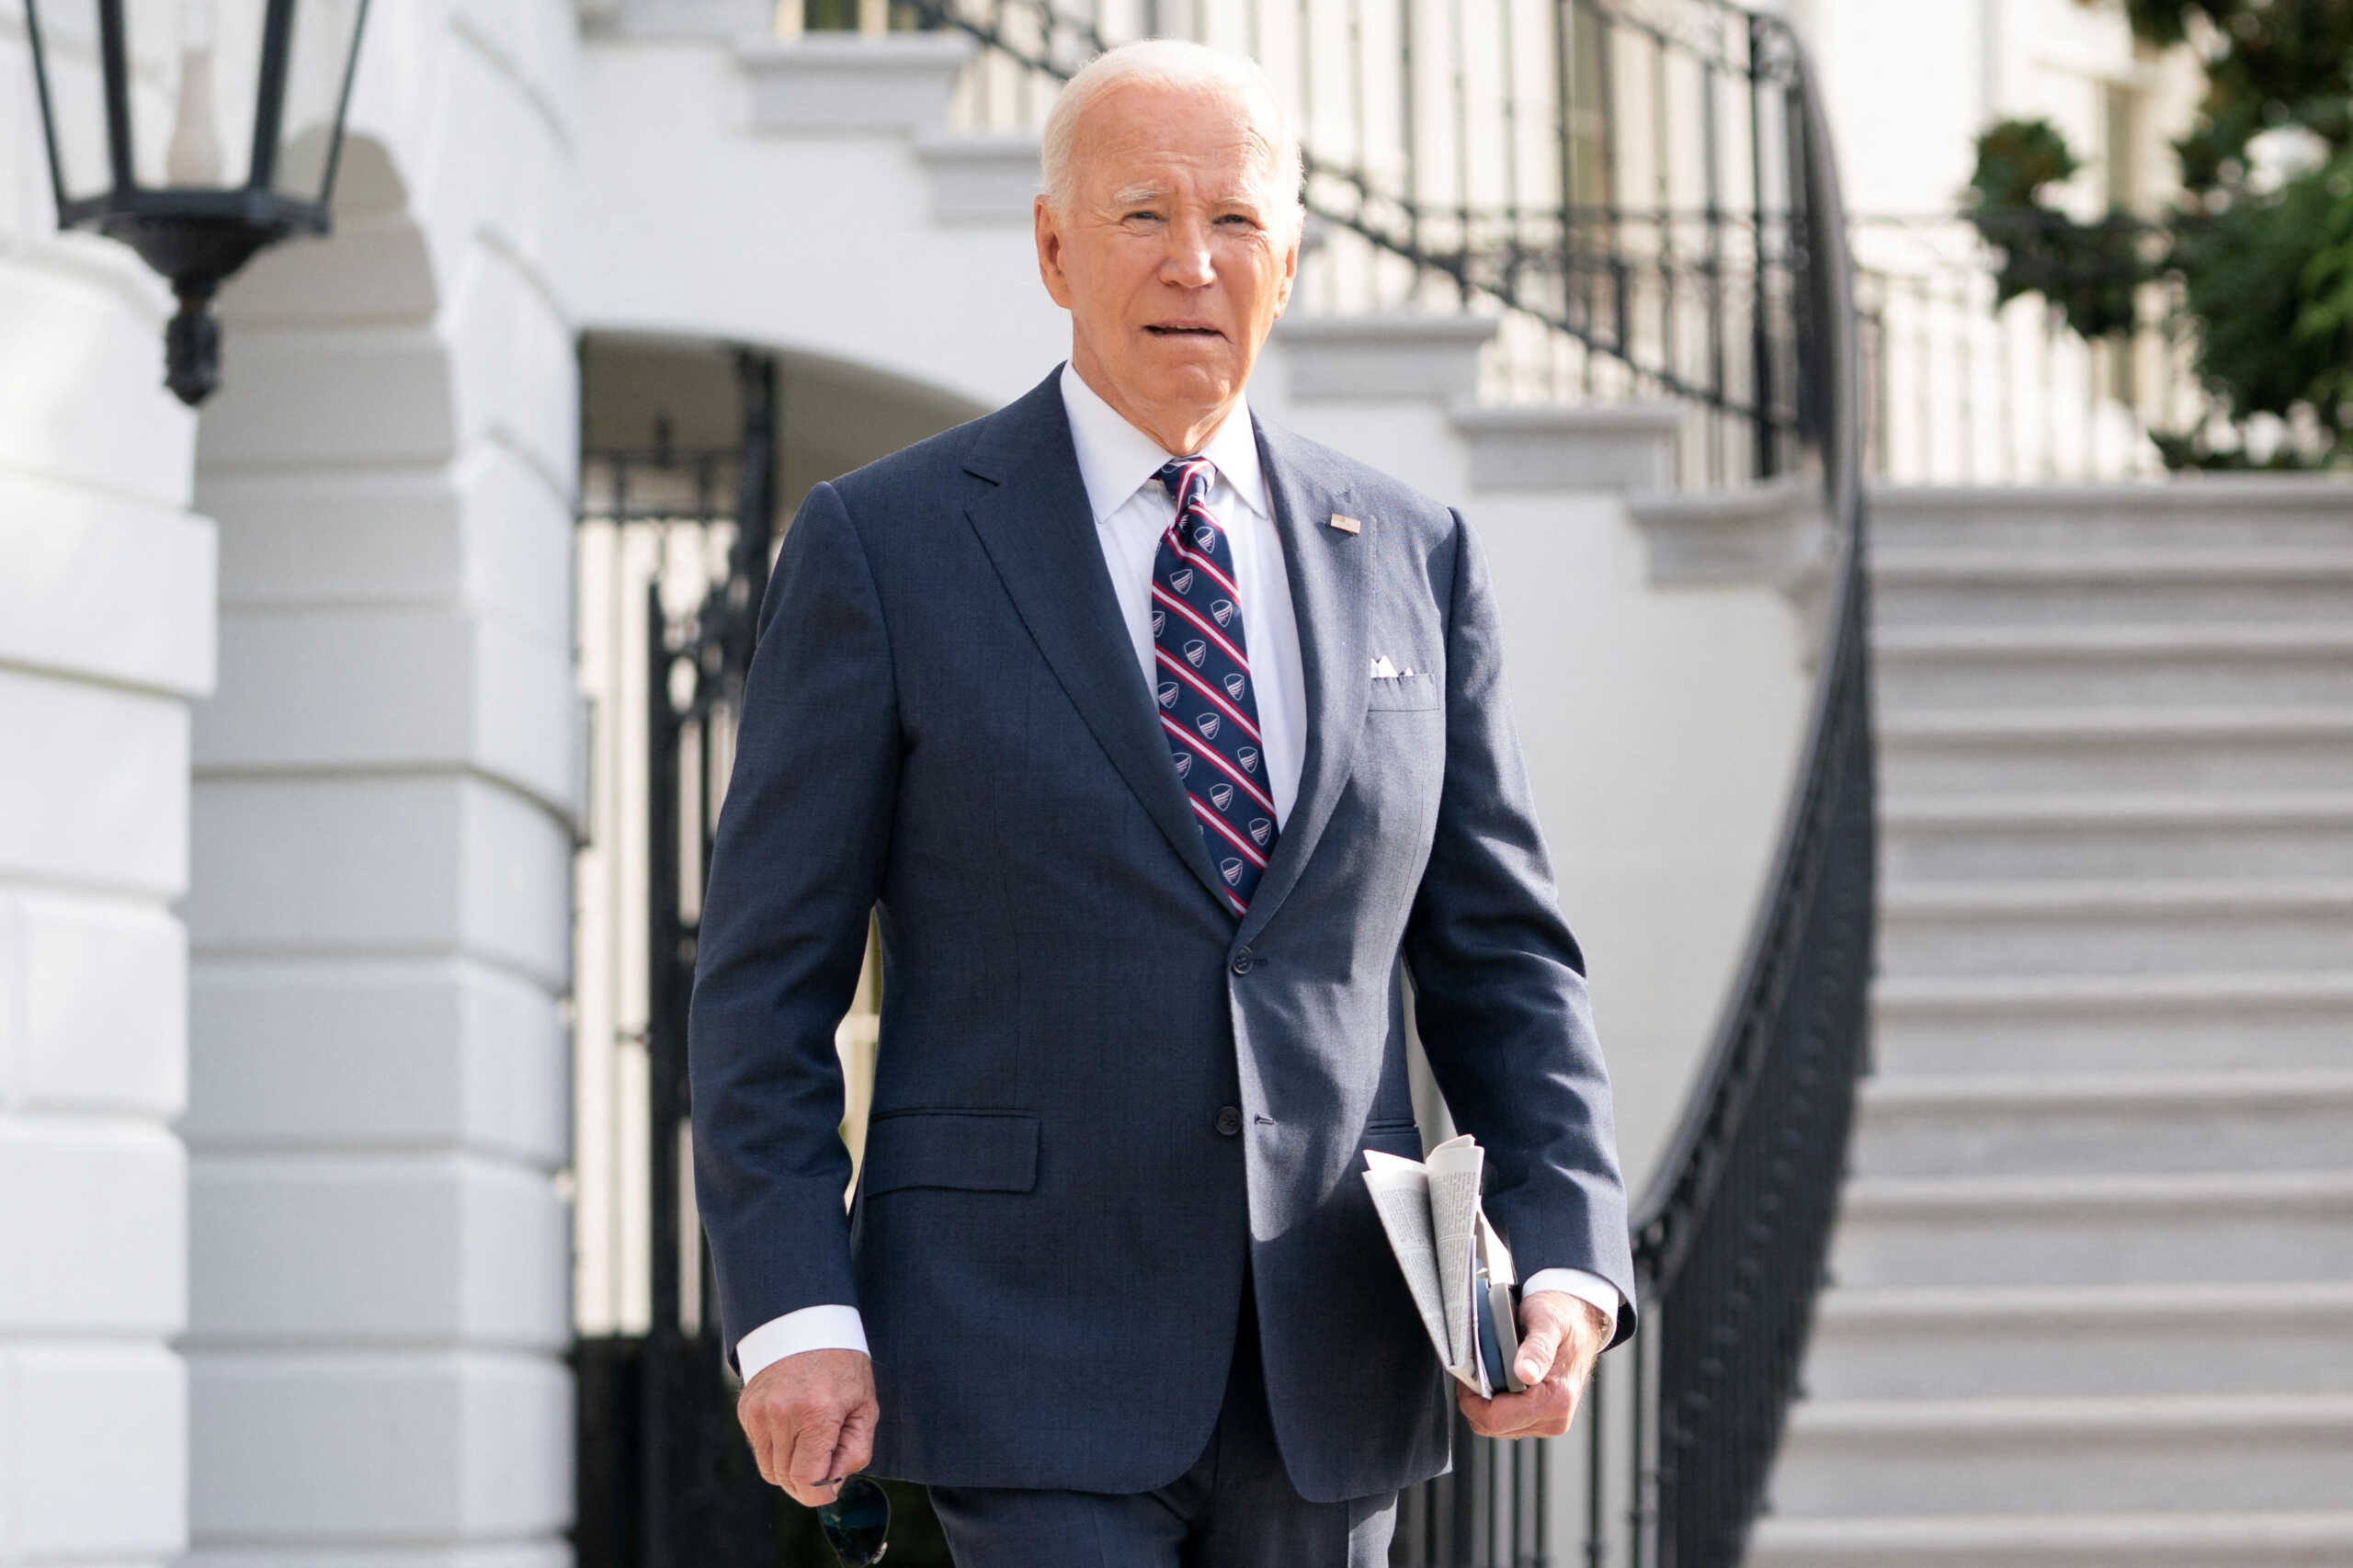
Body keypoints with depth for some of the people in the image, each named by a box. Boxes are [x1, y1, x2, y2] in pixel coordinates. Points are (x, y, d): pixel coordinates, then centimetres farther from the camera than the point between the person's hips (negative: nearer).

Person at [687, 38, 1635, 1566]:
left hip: (1327, 1376, 4)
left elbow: (1499, 960, 10)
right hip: (1032, 1367, -4)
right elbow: (768, 974, -2)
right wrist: (792, 1313, -13)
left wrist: (1568, 1264, -5)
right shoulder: (884, 544, -1)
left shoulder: (1410, 557, 9)